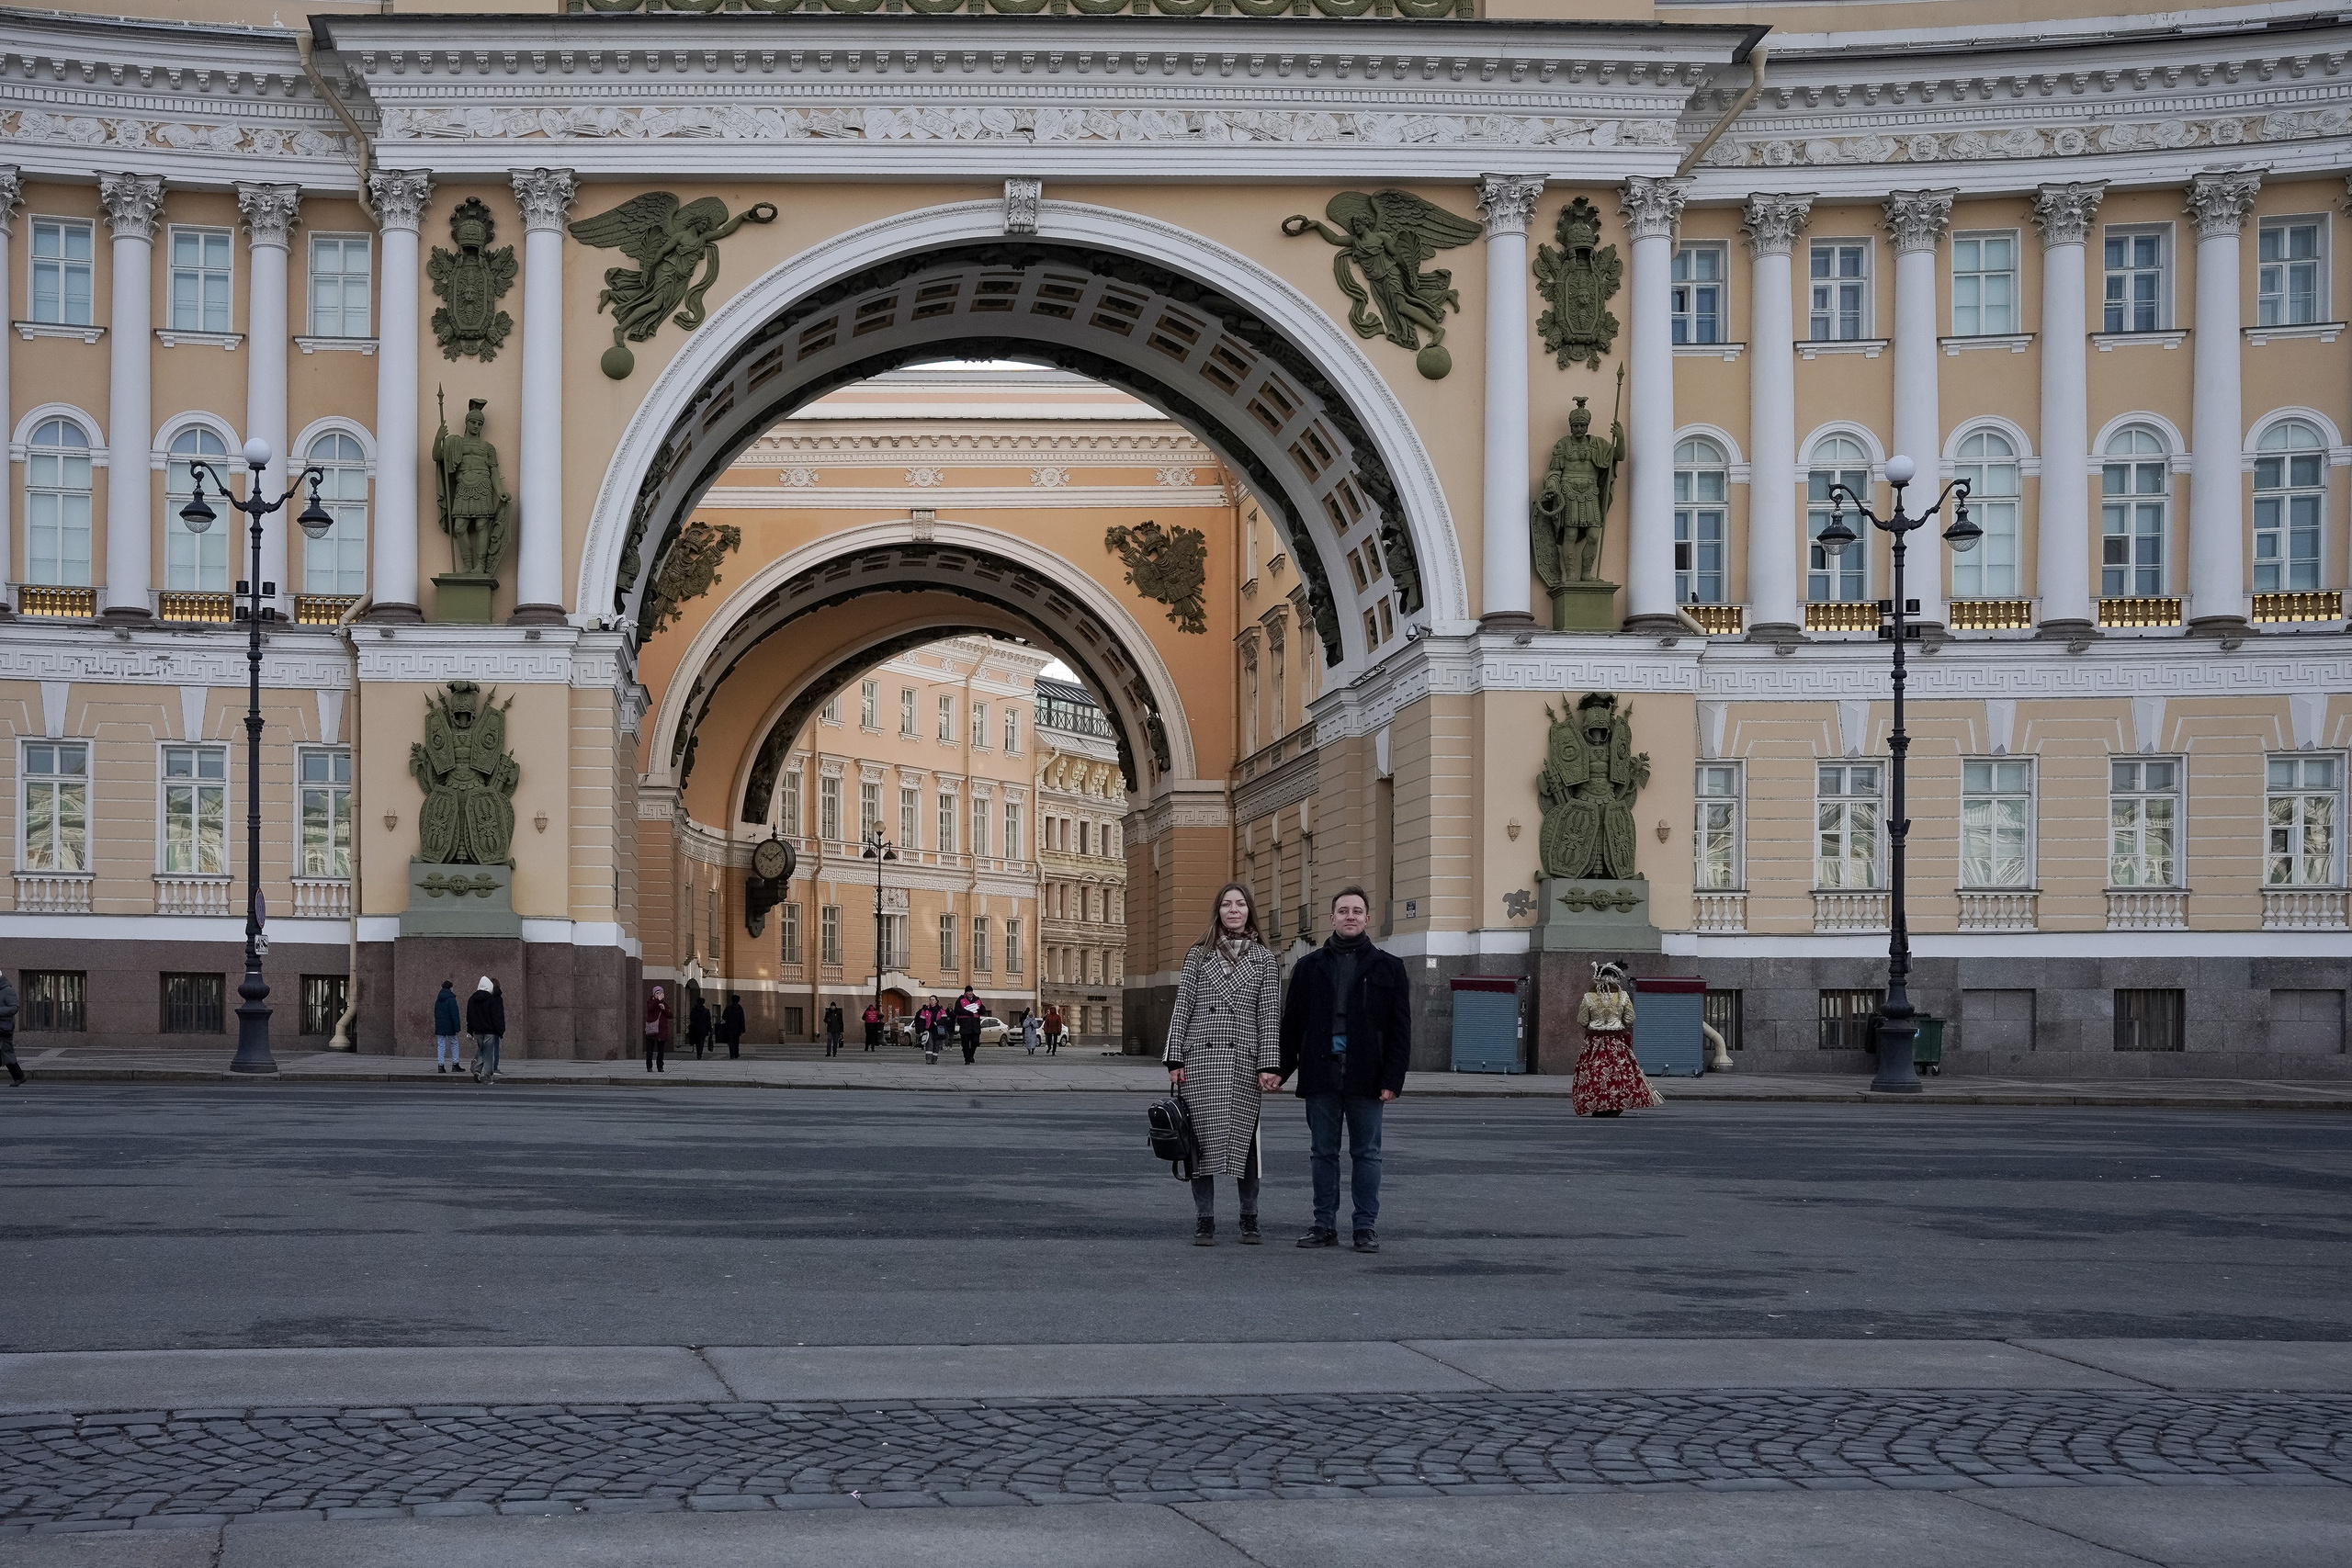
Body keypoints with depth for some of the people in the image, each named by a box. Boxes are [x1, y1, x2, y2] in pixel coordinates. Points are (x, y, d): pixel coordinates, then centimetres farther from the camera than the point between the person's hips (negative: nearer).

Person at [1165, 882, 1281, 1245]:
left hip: (1244, 1060, 0)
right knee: (1202, 1138, 0)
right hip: (1200, 1057, 1)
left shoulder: (1264, 960, 8)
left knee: (1243, 1138, 2)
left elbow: (1270, 1015, 4)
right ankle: (1204, 1222, 7)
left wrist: (1269, 1065, -4)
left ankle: (1249, 1219, 15)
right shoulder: (1198, 955, 10)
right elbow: (1182, 1007, 7)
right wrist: (1174, 1060, 0)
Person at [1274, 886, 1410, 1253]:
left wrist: (1392, 1079, -6)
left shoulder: (1387, 967, 6)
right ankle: (1325, 1225, 11)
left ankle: (1366, 1227, 7)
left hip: (1365, 1076, -2)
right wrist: (1281, 1068, 2)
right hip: (1321, 1074, 2)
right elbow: (1290, 1023, 11)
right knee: (1323, 1152, 6)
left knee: (1366, 1153, 3)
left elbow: (1400, 1029, 2)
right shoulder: (1309, 967, 10)